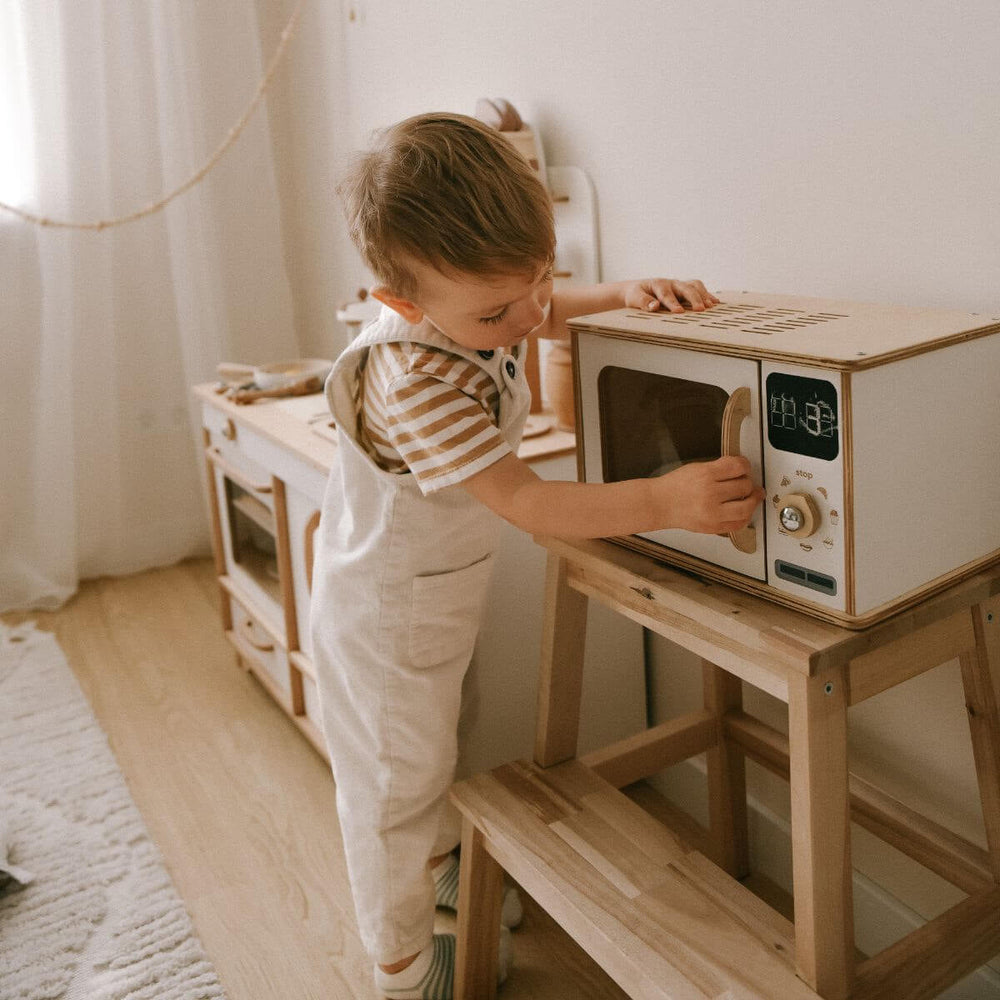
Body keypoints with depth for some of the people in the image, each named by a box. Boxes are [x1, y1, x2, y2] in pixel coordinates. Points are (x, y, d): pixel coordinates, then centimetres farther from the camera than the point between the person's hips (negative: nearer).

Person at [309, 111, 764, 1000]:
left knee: (433, 746, 28)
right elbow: (527, 504, -37)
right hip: (388, 605, -8)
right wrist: (666, 501, -42)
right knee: (398, 777, 11)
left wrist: (627, 291, -7)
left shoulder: (480, 299, -10)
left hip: (447, 584, 8)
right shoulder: (414, 381, -37)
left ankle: (440, 865, 55)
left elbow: (551, 309, 12)